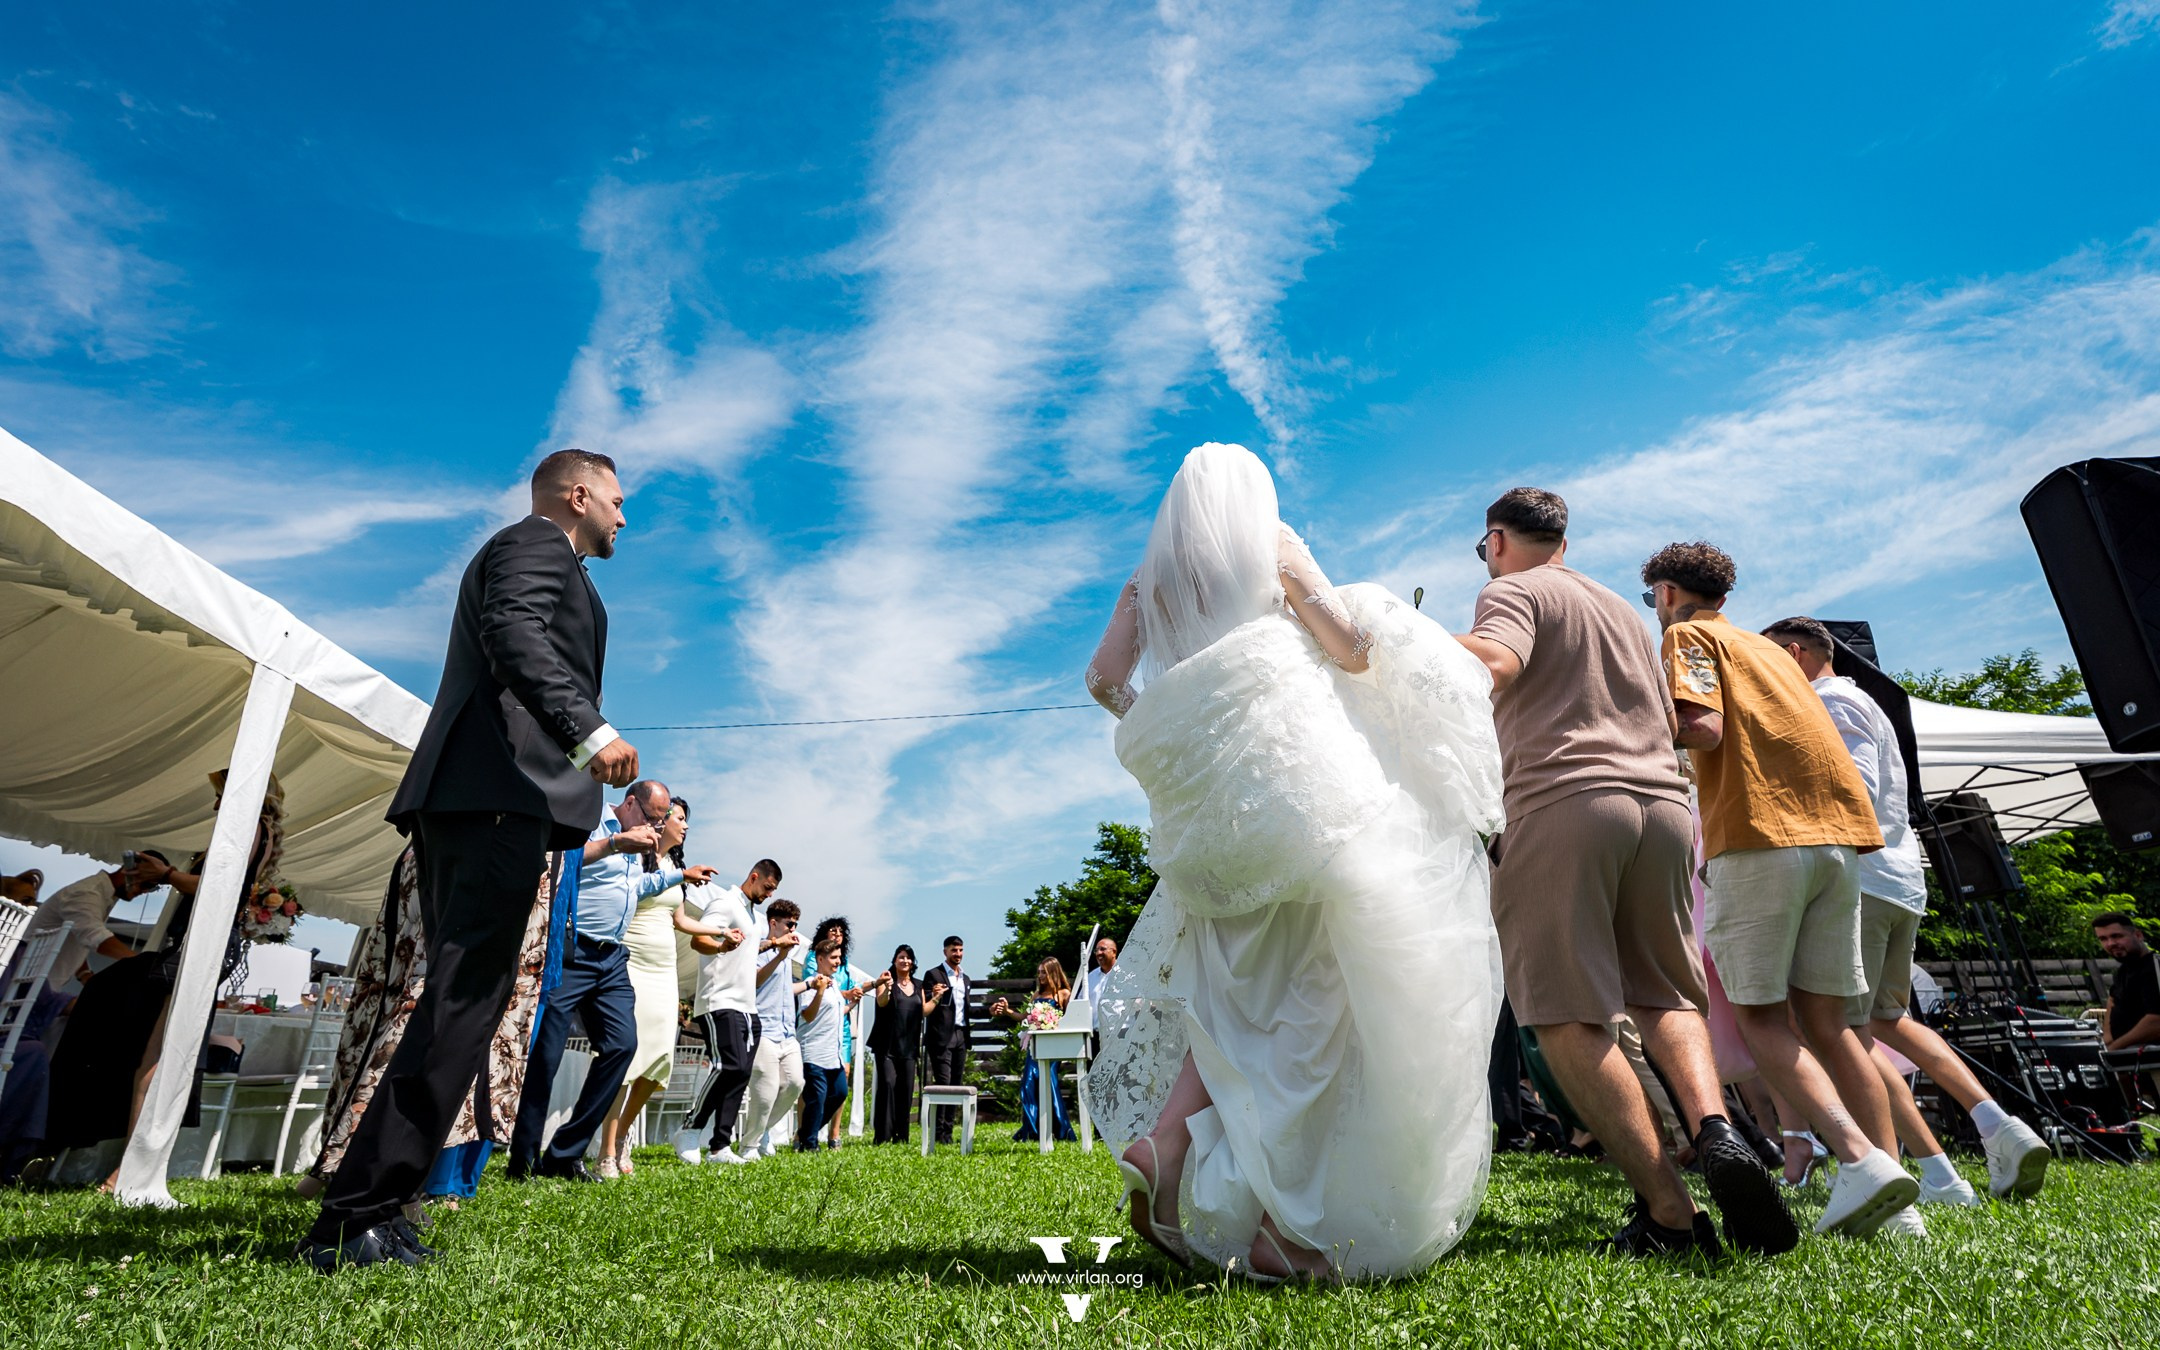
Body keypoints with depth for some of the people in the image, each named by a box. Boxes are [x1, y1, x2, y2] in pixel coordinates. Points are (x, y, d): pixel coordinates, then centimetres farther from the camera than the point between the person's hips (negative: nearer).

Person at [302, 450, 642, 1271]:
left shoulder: (525, 553, 33)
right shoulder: (537, 542, 4)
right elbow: (516, 635, -17)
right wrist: (590, 730, -29)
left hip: (464, 801, 10)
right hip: (500, 794, -10)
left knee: (459, 1005, 8)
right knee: (463, 1003, -12)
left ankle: (363, 1213, 10)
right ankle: (355, 1219, -10)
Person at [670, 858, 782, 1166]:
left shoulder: (752, 913, 22)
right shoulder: (726, 903, -6)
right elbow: (697, 940, -20)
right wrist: (722, 945, -39)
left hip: (747, 1007, 9)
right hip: (721, 1002, -9)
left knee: (741, 1074, 4)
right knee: (730, 1067, -17)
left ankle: (720, 1147, 7)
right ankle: (689, 1130, -2)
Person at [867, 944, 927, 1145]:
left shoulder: (918, 985, 16)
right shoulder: (886, 980, 2)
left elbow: (924, 1011, 16)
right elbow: (881, 1002, -15)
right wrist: (887, 987, -34)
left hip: (909, 1045, 4)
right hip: (887, 1044, -4)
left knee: (906, 1087, 1)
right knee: (887, 1083, -14)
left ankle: (901, 1136, 9)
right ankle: (882, 1135, -9)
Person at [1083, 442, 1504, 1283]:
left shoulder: (1152, 572, 15)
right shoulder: (1272, 544, 6)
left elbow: (1105, 678, 6)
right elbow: (1350, 648, -2)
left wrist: (1146, 730, 22)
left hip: (1209, 803, 4)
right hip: (1292, 772, -4)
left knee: (1238, 987, 17)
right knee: (1309, 990, 1)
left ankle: (1165, 1135, 0)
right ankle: (1284, 1220, 0)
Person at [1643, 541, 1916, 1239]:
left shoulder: (1689, 636, 5)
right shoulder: (1769, 647, 28)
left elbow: (1703, 728, -11)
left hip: (1761, 834, -7)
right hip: (1838, 834, 8)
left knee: (1761, 1017, -1)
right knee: (1823, 1020, 10)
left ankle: (1861, 1160, -16)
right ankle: (1891, 1194, 8)